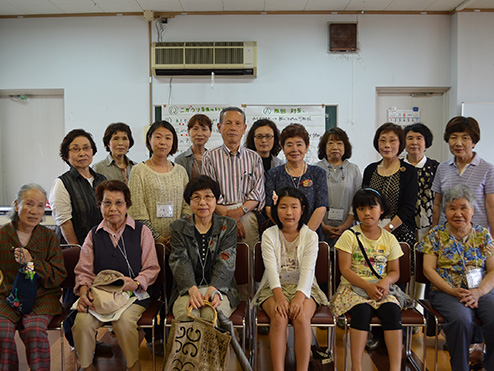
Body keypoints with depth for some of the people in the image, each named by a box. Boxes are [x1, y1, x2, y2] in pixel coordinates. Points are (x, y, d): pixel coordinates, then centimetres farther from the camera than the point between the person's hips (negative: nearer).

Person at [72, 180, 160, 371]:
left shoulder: (142, 231, 6)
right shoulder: (94, 235, 15)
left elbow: (151, 268, 3)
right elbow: (84, 271, 11)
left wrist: (135, 283, -15)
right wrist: (84, 292, -9)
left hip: (133, 294, -2)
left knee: (124, 320, -31)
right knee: (82, 321, -26)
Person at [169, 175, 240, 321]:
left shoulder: (228, 226, 10)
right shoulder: (178, 227, 11)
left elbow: (226, 262, -3)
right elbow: (180, 261, -3)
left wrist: (214, 289, -22)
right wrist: (192, 289, -22)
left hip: (220, 287, 0)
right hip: (187, 288, 1)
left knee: (212, 315, -31)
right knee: (186, 315, -31)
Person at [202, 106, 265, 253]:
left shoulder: (254, 158, 14)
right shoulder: (210, 157, 8)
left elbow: (258, 193, 7)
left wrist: (240, 211, -10)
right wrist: (229, 216, -11)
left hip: (248, 217, 2)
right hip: (219, 216, -1)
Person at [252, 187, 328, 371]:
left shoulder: (310, 236, 2)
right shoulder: (269, 235, 2)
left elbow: (308, 269, -10)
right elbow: (271, 267, -10)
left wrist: (299, 297, -26)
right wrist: (279, 296, -26)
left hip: (302, 288, 0)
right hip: (274, 288, 0)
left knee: (301, 316, -30)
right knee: (278, 317, -29)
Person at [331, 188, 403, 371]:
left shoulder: (389, 239, 10)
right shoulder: (349, 236, 0)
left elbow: (395, 271, 11)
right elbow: (345, 269, -6)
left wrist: (386, 281, -13)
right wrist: (367, 286, -18)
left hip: (380, 289, 3)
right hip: (352, 287, -2)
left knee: (392, 310, -27)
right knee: (362, 310, -32)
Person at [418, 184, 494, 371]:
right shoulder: (436, 235, 7)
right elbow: (428, 269, 0)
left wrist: (478, 292, -12)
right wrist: (453, 291, -12)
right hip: (446, 292, -2)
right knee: (462, 319, -32)